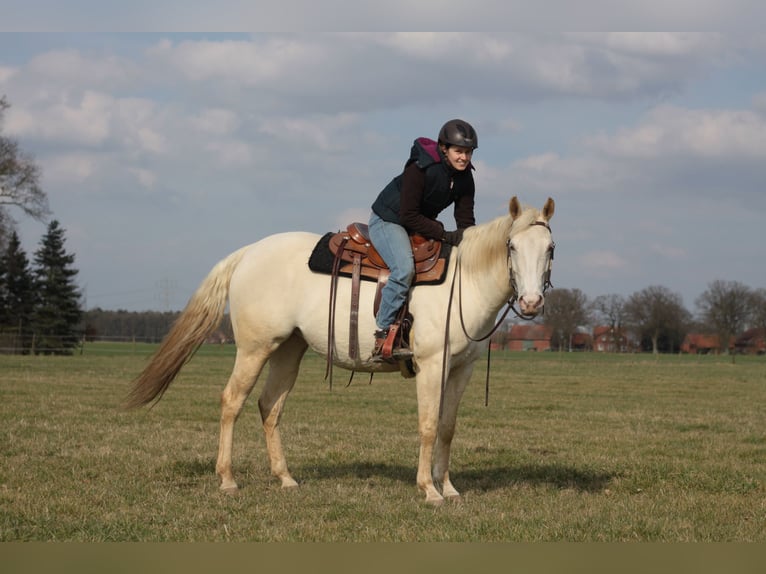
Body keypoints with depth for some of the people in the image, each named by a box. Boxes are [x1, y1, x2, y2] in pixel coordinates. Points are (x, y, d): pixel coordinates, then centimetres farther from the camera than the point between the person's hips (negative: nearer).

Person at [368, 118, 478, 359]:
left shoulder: (465, 177, -6)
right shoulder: (419, 169, -27)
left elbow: (465, 219, -1)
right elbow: (409, 215, -26)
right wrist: (445, 235, -30)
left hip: (421, 223, 8)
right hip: (388, 220, -8)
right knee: (404, 268, -33)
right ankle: (384, 330, -24)